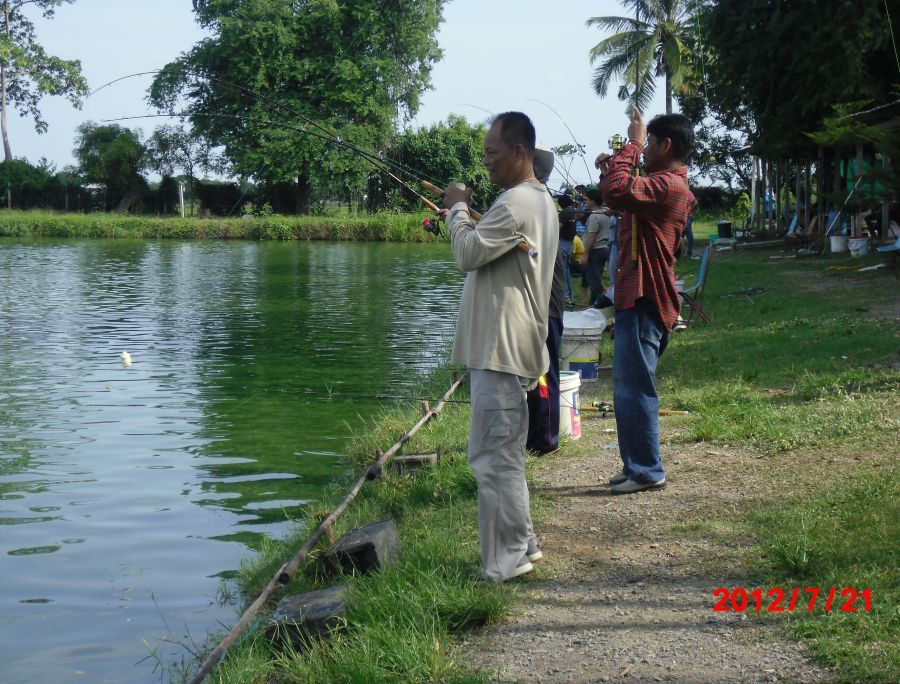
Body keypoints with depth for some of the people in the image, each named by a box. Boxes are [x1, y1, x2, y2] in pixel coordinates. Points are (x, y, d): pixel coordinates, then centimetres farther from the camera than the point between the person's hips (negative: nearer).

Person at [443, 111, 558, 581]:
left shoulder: (517, 202, -17)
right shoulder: (540, 199, 17)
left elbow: (469, 254, -17)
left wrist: (458, 209, -2)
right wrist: (461, 217, 10)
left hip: (501, 350, -11)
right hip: (511, 347, 11)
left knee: (495, 457, -7)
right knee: (504, 454, 18)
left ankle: (503, 567, -3)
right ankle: (521, 546, 27)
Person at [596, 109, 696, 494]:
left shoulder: (668, 185, -16)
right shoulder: (666, 185, 19)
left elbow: (616, 193, -31)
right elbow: (624, 195, 32)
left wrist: (632, 144, -19)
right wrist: (612, 166, 14)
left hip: (644, 301, -11)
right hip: (638, 299, 11)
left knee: (633, 388, -6)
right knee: (630, 387, 16)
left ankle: (646, 471, 2)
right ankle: (638, 466, 24)